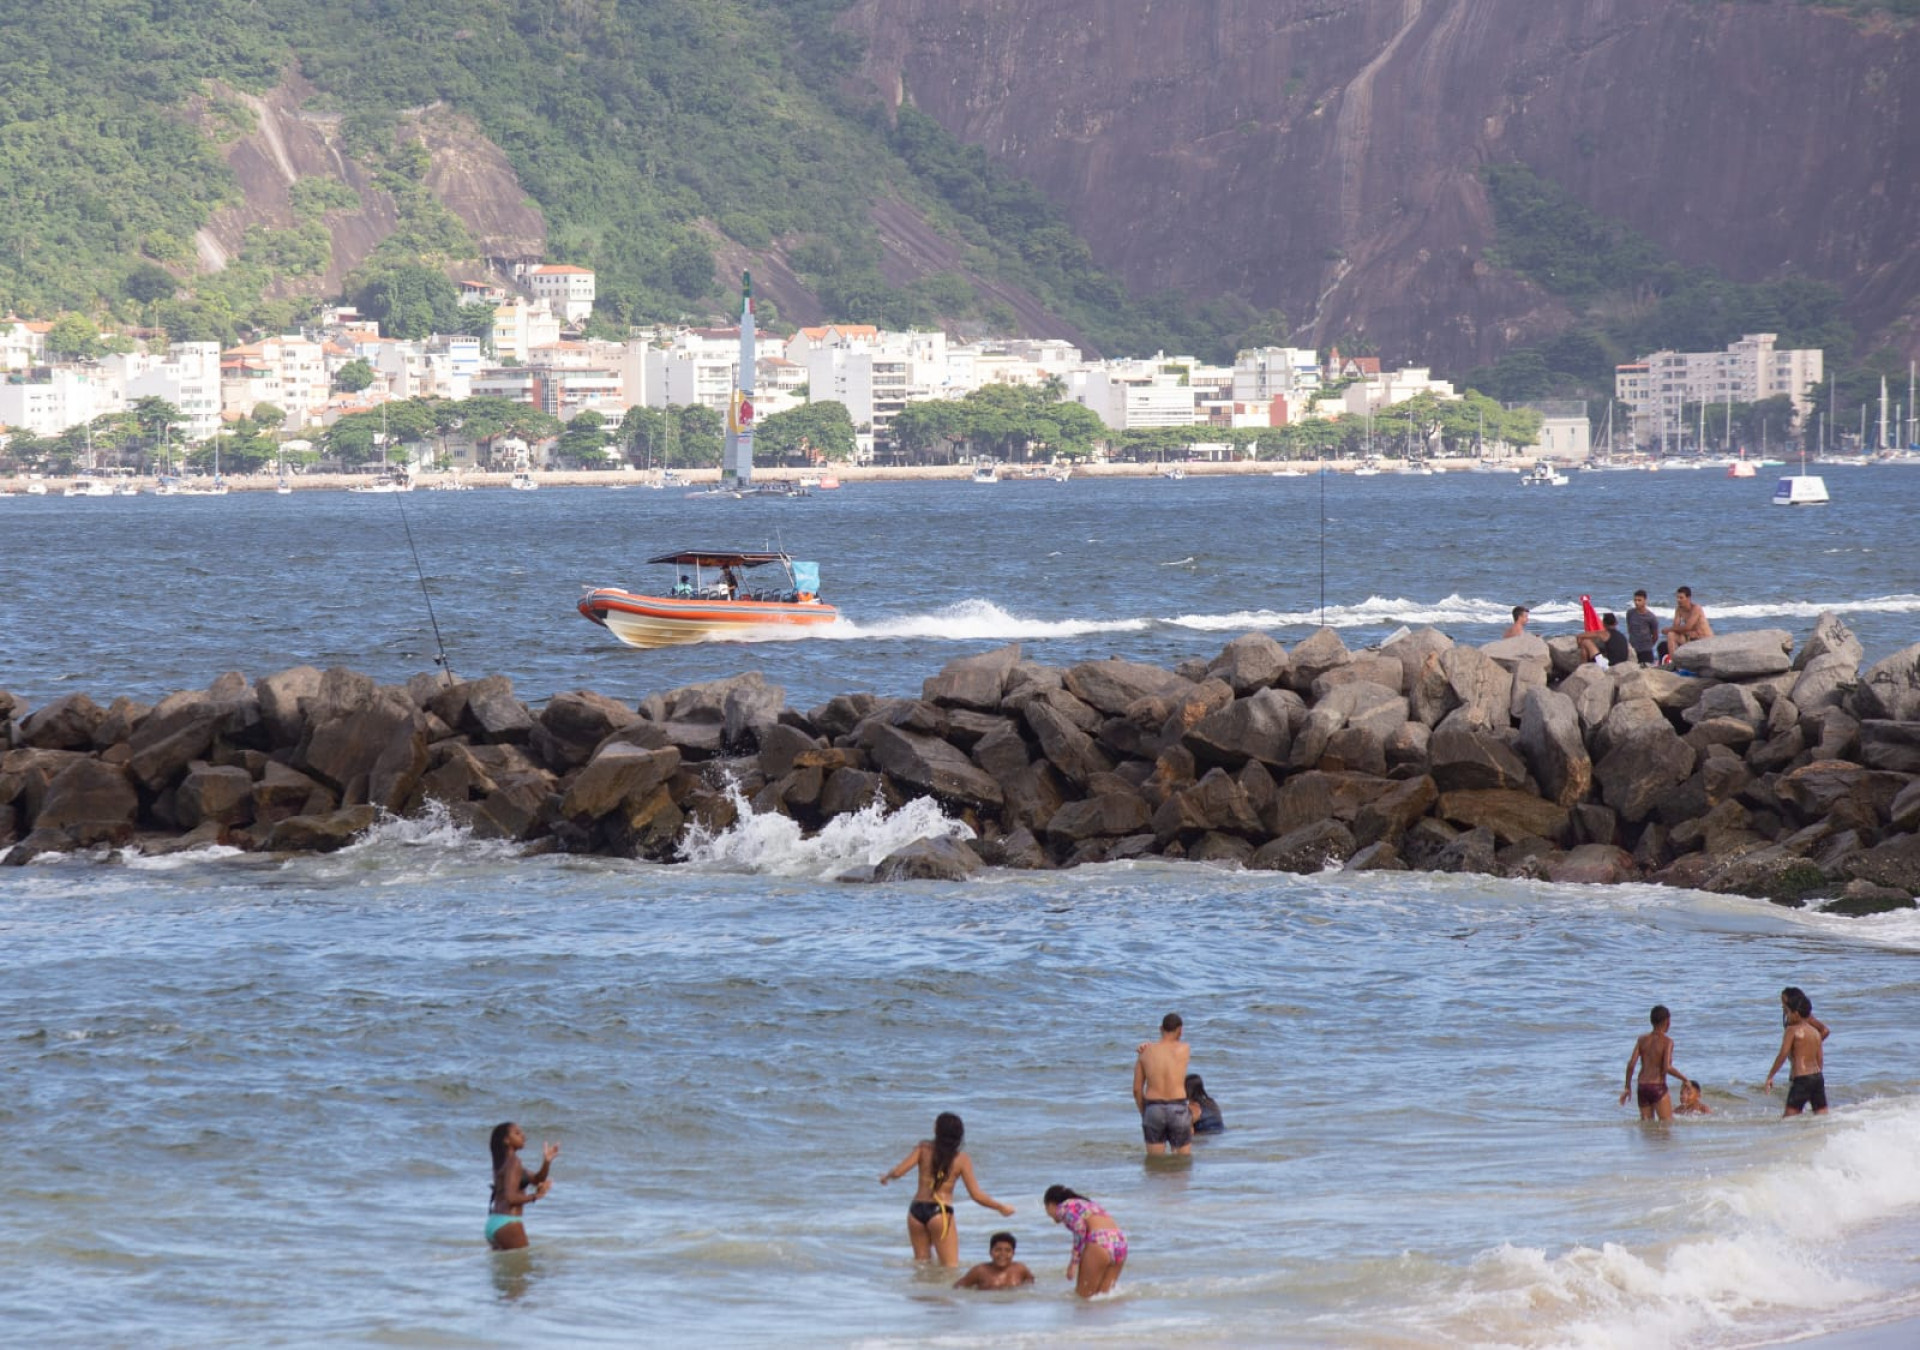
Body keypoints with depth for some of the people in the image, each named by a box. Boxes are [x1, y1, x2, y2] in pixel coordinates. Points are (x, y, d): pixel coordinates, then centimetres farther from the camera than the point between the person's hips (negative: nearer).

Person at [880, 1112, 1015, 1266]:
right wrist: (1001, 1207, 10)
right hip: (940, 1212, -3)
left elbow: (898, 1172, -3)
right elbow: (977, 1195, -3)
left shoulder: (924, 1148, 1)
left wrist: (886, 1177, 21)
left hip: (917, 1209, 3)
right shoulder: (961, 1160, -3)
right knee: (951, 1266, -2)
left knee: (921, 1262, 17)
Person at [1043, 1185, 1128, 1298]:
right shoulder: (1085, 1203, 31)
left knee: (1083, 1297, -1)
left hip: (1099, 1242, -8)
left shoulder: (1063, 1207, 7)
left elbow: (1080, 1227, -12)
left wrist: (1074, 1262, -10)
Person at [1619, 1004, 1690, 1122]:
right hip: (1658, 1087, -5)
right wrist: (1683, 1077, -1)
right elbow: (1667, 1068, -18)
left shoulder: (1643, 1039, 6)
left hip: (1642, 1086, 5)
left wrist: (1627, 1087, 10)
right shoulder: (1667, 1041, -8)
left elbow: (1631, 1064, 2)